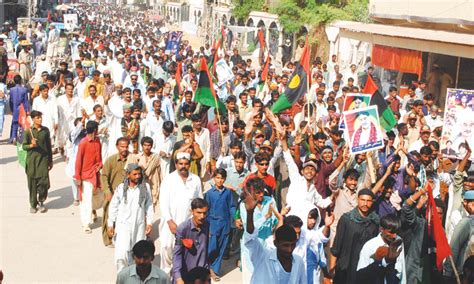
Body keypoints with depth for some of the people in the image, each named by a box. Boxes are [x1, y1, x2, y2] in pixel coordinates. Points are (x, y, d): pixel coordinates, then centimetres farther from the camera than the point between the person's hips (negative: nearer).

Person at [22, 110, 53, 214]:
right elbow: (24, 146, 1)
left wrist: (50, 161, 11)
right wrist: (31, 145, -20)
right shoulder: (28, 131, -2)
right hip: (31, 160, -1)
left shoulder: (45, 130, 5)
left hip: (43, 159, 1)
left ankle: (41, 202, 17)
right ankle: (33, 204, 19)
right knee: (32, 183, 4)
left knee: (44, 182, -6)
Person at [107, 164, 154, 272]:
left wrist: (149, 222, 3)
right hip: (123, 224, -1)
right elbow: (113, 206, 4)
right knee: (122, 252, -9)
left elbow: (149, 205, 6)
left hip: (139, 225, 2)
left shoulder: (145, 187, 0)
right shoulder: (121, 188, -3)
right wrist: (110, 224, 4)